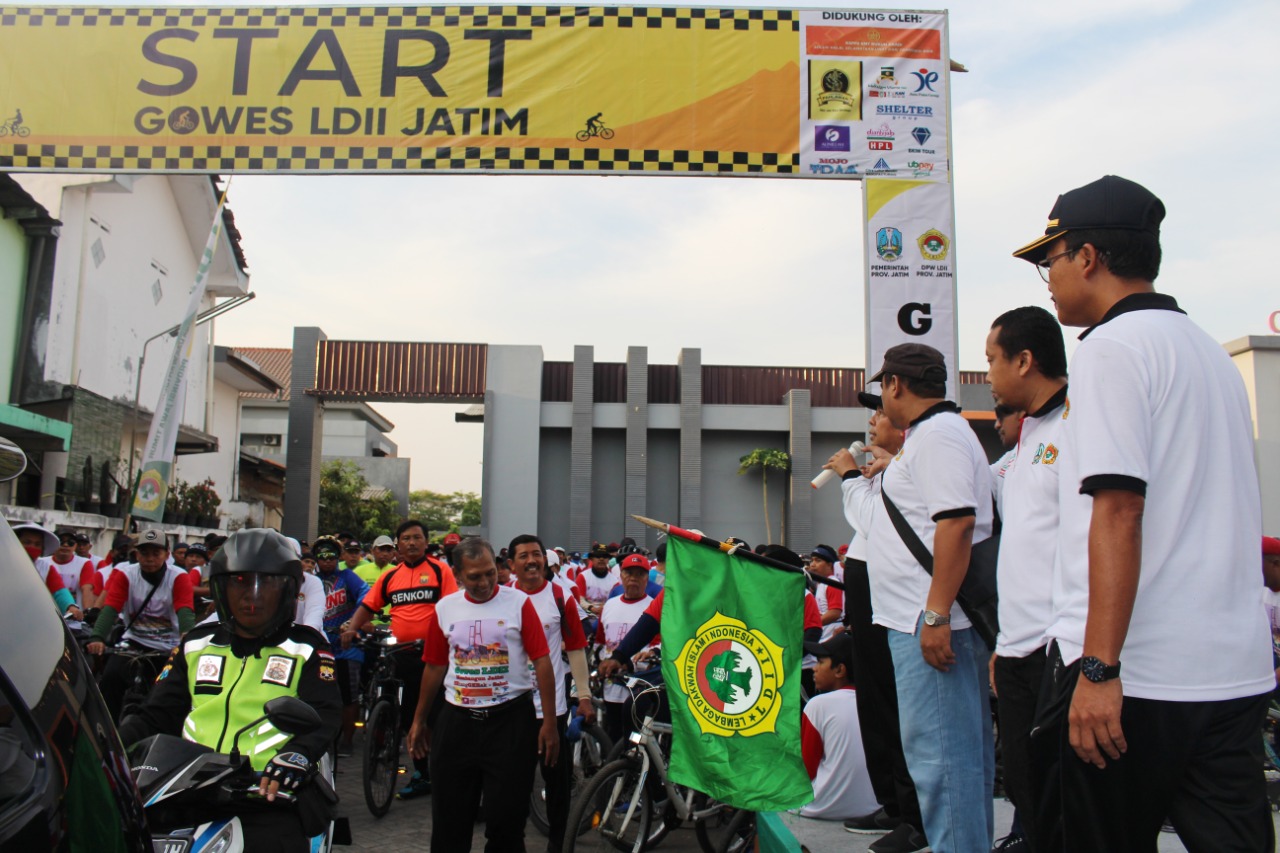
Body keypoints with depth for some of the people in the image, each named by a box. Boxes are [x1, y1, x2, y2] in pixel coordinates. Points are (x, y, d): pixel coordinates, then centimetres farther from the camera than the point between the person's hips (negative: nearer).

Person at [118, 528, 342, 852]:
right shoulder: (197, 644, 22)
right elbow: (158, 714, 19)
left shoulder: (306, 648, 10)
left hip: (270, 789, -3)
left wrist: (297, 754, -23)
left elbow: (324, 713, -2)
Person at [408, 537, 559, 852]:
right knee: (450, 818, 12)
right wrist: (419, 721, 15)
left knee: (507, 818, 3)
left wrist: (549, 722, -11)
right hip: (457, 720, 3)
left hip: (511, 719, -3)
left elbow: (542, 662, -8)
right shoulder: (445, 608, 3)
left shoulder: (518, 603, -7)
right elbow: (435, 667, 12)